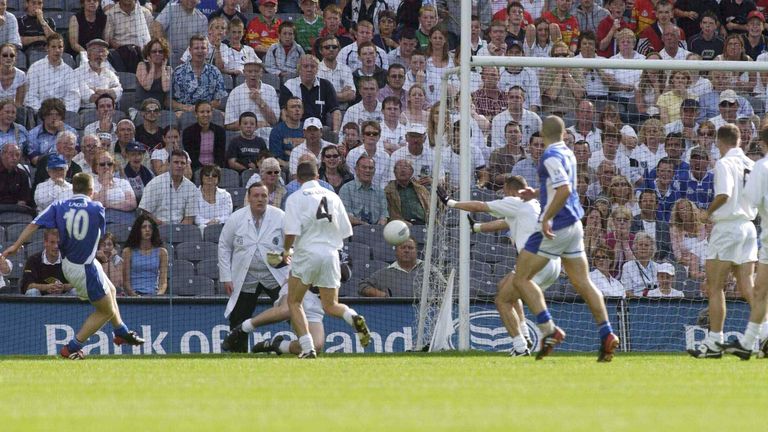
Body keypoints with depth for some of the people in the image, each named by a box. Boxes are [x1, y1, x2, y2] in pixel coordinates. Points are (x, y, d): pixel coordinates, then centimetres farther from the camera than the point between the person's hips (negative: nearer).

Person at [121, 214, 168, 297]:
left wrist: (159, 294, -13)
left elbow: (163, 281, 7)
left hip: (153, 295, 1)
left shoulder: (161, 252, 11)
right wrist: (133, 295, -15)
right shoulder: (128, 251, 7)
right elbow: (126, 281, 3)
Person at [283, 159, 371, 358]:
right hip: (331, 254, 4)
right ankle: (354, 318, -20)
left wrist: (286, 250, 7)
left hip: (307, 253, -4)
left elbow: (291, 232, -12)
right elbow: (345, 231, 12)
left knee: (294, 302, 11)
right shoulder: (332, 197, 10)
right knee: (330, 305, 13)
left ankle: (307, 348, -4)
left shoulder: (295, 198, -3)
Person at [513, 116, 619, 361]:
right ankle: (607, 335, 1)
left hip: (556, 227, -9)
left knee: (521, 278, -2)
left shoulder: (551, 157, -14)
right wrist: (536, 193, 30)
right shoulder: (568, 154, 12)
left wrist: (547, 218, -24)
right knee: (582, 283, 10)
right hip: (574, 225, 9)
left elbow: (564, 189, -26)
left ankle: (549, 330, -13)